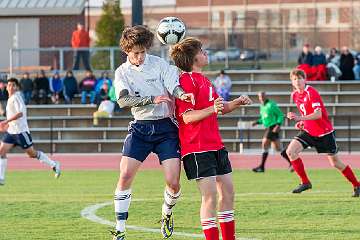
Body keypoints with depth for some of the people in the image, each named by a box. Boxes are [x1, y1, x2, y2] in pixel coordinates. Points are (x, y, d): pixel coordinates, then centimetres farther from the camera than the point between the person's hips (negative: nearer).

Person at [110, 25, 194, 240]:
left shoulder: (159, 64, 3)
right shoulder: (122, 72, 4)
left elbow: (173, 85, -10)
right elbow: (123, 100, -12)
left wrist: (181, 94, -34)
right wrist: (153, 99, -24)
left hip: (165, 127, -1)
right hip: (140, 128, 1)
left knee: (173, 182, -8)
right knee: (125, 175, -12)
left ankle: (167, 214, 24)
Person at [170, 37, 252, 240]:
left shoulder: (203, 80, 19)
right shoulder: (187, 80, -12)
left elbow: (220, 108, 30)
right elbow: (187, 117, -19)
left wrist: (237, 102, 12)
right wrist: (212, 109, -31)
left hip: (215, 145, 10)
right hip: (197, 148, -10)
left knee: (227, 191, 12)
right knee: (210, 195, -12)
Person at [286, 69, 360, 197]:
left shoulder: (311, 92, -19)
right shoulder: (295, 95, 4)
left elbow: (318, 114, -30)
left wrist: (300, 118, -41)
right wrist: (302, 123, 4)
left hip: (325, 132, -6)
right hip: (308, 132, 6)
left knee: (335, 163, 1)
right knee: (290, 151, -16)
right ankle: (305, 182, -7)